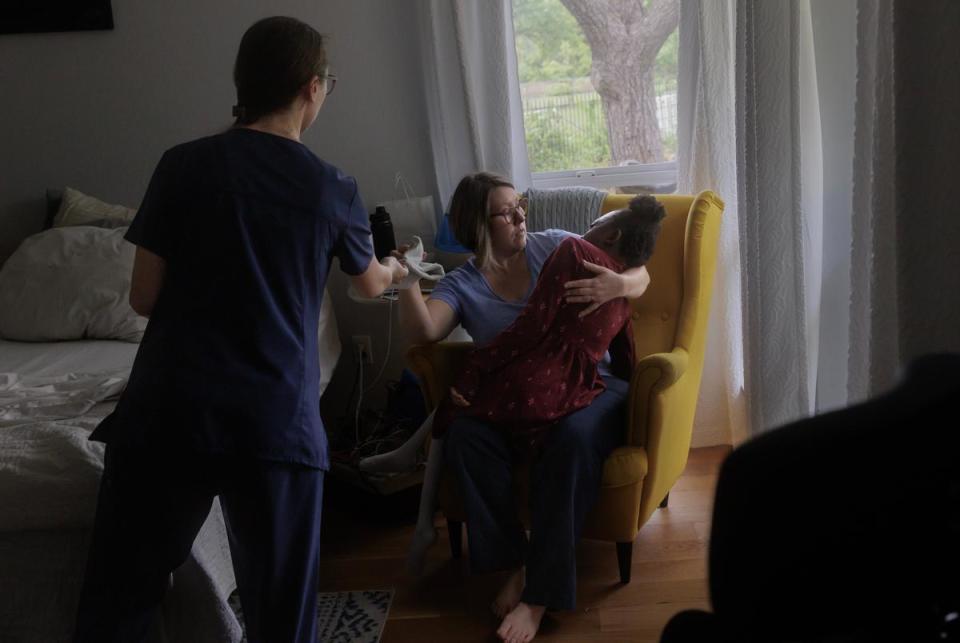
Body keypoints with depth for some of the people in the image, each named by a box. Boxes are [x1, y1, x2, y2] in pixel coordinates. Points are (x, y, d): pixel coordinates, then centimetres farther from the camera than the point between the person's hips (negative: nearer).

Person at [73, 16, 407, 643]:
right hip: (276, 424, 0)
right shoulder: (333, 189, 4)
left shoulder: (184, 165, 1)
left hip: (164, 414, 1)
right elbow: (370, 285, 23)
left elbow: (144, 297, 3)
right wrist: (397, 268, 47)